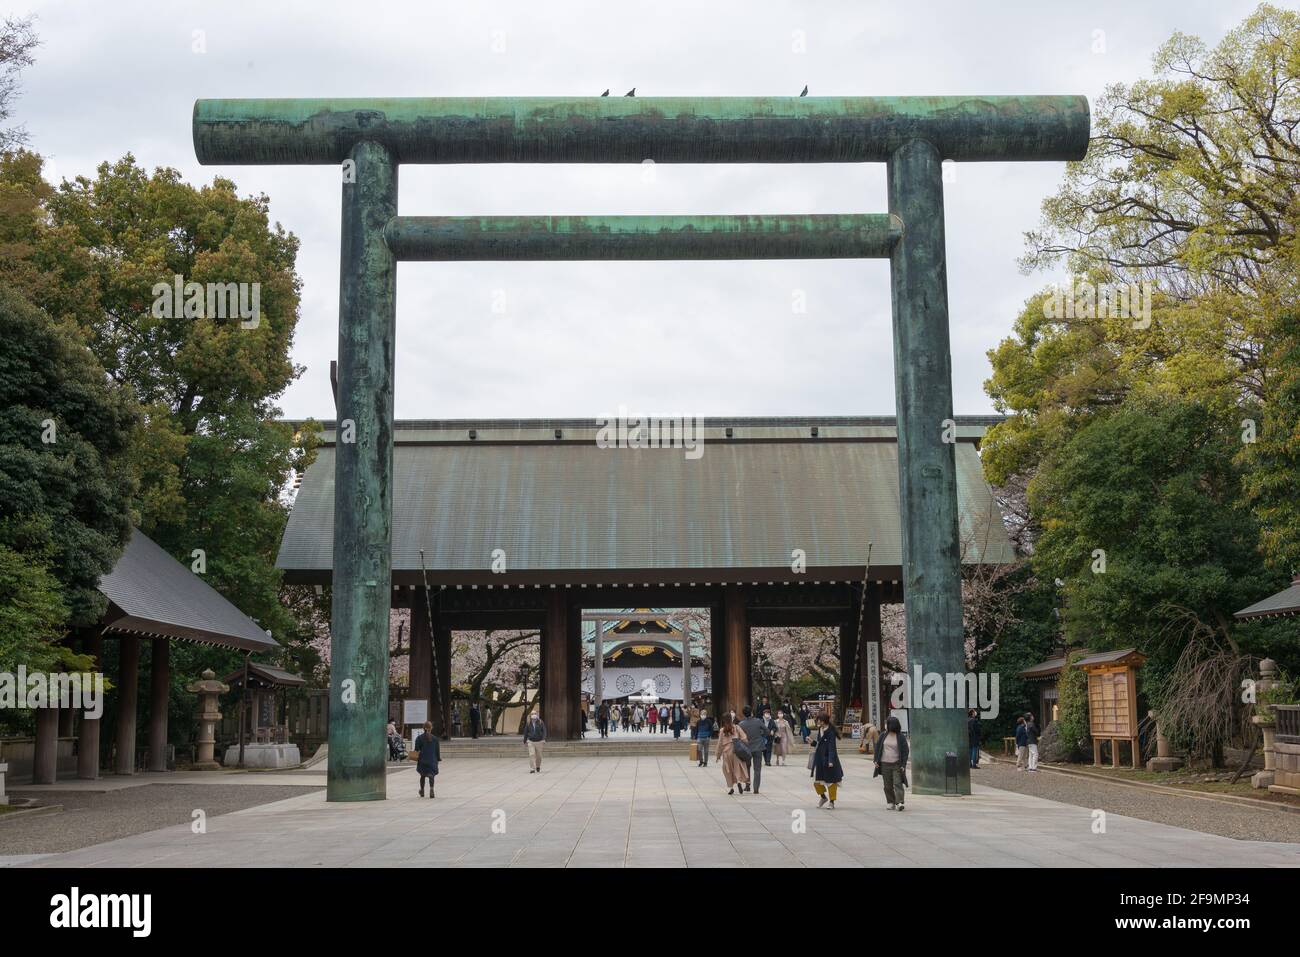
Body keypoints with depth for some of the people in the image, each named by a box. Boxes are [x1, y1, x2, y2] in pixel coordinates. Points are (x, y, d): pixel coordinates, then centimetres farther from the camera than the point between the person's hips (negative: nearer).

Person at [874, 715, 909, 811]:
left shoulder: (901, 737, -4)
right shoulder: (883, 736, 6)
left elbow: (905, 751, -3)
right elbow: (877, 747, 12)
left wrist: (903, 765, -8)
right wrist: (876, 760, 5)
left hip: (897, 764, -4)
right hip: (885, 764, 4)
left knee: (898, 784, -12)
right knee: (888, 785, 7)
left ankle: (899, 802, -16)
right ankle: (891, 803, 16)